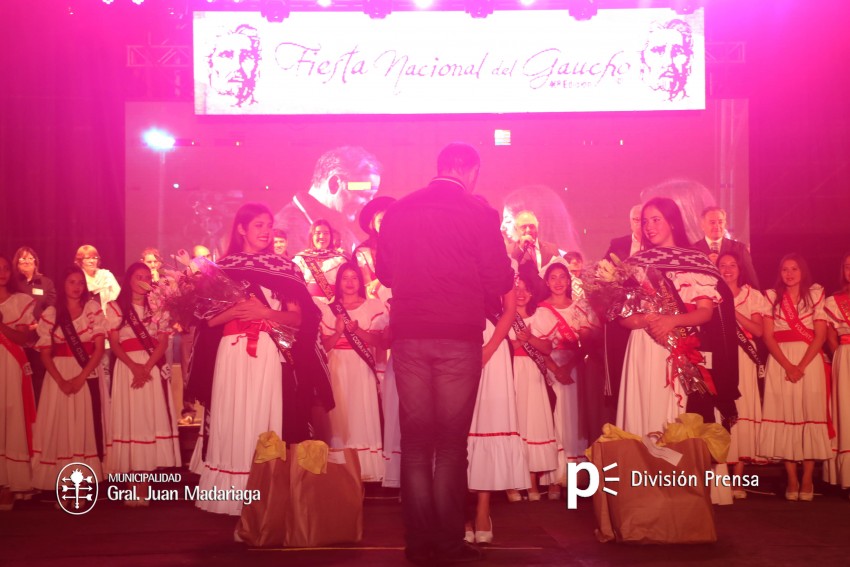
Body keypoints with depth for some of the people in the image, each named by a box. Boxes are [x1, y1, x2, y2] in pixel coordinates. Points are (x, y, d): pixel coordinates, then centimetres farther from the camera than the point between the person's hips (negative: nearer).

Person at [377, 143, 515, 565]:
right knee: (451, 443, 5)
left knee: (415, 442, 8)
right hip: (460, 339, -3)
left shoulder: (397, 212, 5)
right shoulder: (479, 214, -5)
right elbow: (500, 284, -5)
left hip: (409, 336, 3)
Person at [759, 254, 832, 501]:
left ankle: (807, 479, -1)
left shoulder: (815, 295, 6)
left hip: (809, 361, -1)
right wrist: (787, 366, -13)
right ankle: (792, 480, 0)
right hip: (780, 363, 1)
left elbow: (820, 335, -2)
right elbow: (768, 336, 1)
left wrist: (801, 366, -13)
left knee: (810, 415, -5)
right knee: (785, 416, -4)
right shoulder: (772, 297, 9)